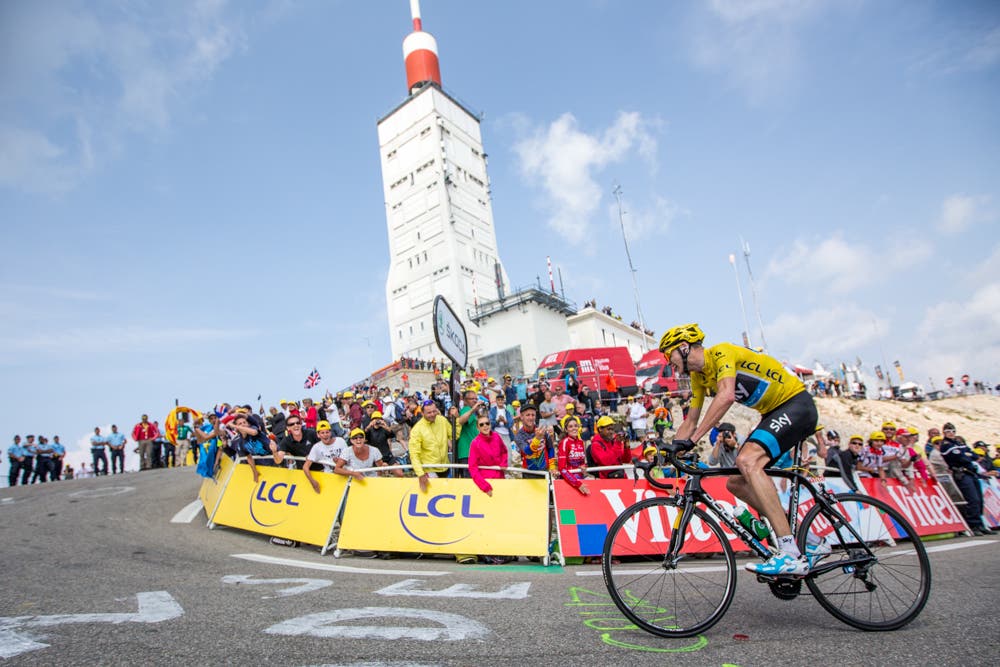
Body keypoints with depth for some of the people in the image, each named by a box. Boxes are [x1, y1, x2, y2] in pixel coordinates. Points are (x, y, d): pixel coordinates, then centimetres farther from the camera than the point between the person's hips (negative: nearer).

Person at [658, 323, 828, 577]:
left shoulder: (721, 352, -18)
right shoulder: (698, 376, 9)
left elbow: (726, 396, -35)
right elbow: (691, 421, 13)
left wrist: (692, 439, -37)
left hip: (796, 403, -9)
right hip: (773, 413, 10)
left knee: (747, 461, -31)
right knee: (735, 483, 2)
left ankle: (791, 554, -29)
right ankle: (809, 541, 10)